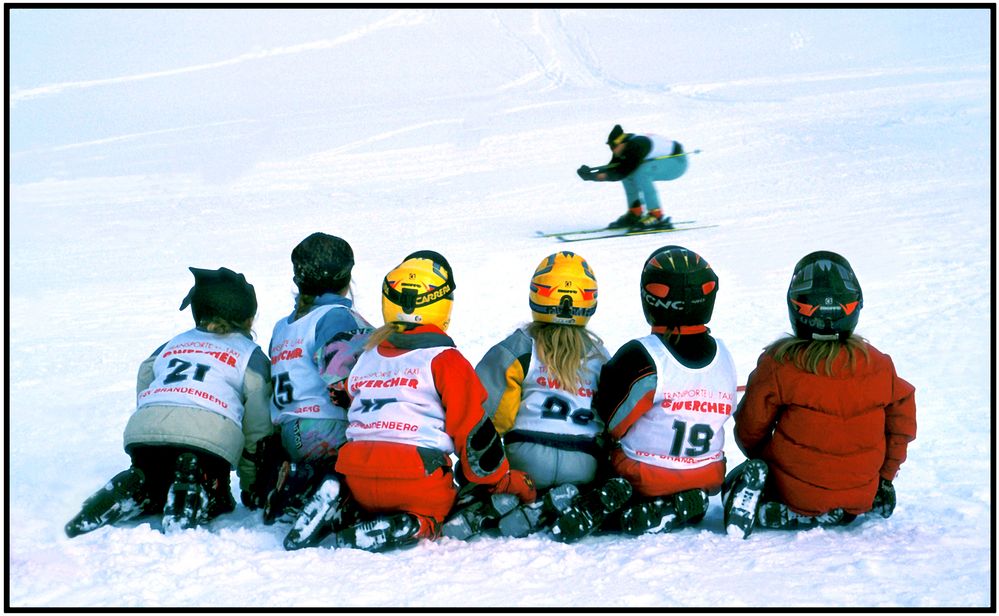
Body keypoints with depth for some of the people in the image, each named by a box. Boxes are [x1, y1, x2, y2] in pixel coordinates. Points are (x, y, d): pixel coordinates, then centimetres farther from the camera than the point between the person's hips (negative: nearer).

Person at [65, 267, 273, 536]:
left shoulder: (170, 345, 33)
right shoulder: (251, 355, 21)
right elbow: (257, 428, 16)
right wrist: (253, 489, 25)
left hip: (142, 430, 4)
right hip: (209, 439, -4)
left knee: (155, 490, 29)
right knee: (217, 501, 19)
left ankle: (133, 490, -5)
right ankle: (193, 493, -16)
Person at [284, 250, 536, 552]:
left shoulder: (367, 357, 14)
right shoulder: (444, 360, -4)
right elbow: (473, 430, -4)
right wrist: (506, 480, 9)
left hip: (358, 476, 5)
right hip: (418, 478, -5)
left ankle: (340, 510, 0)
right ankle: (410, 528, -15)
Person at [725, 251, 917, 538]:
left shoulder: (778, 364, -14)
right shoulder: (878, 364, -5)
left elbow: (750, 430, -5)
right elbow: (902, 421, 6)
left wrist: (763, 460, 17)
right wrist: (884, 478, 19)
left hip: (795, 491, -5)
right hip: (858, 496, 5)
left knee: (735, 481, 18)